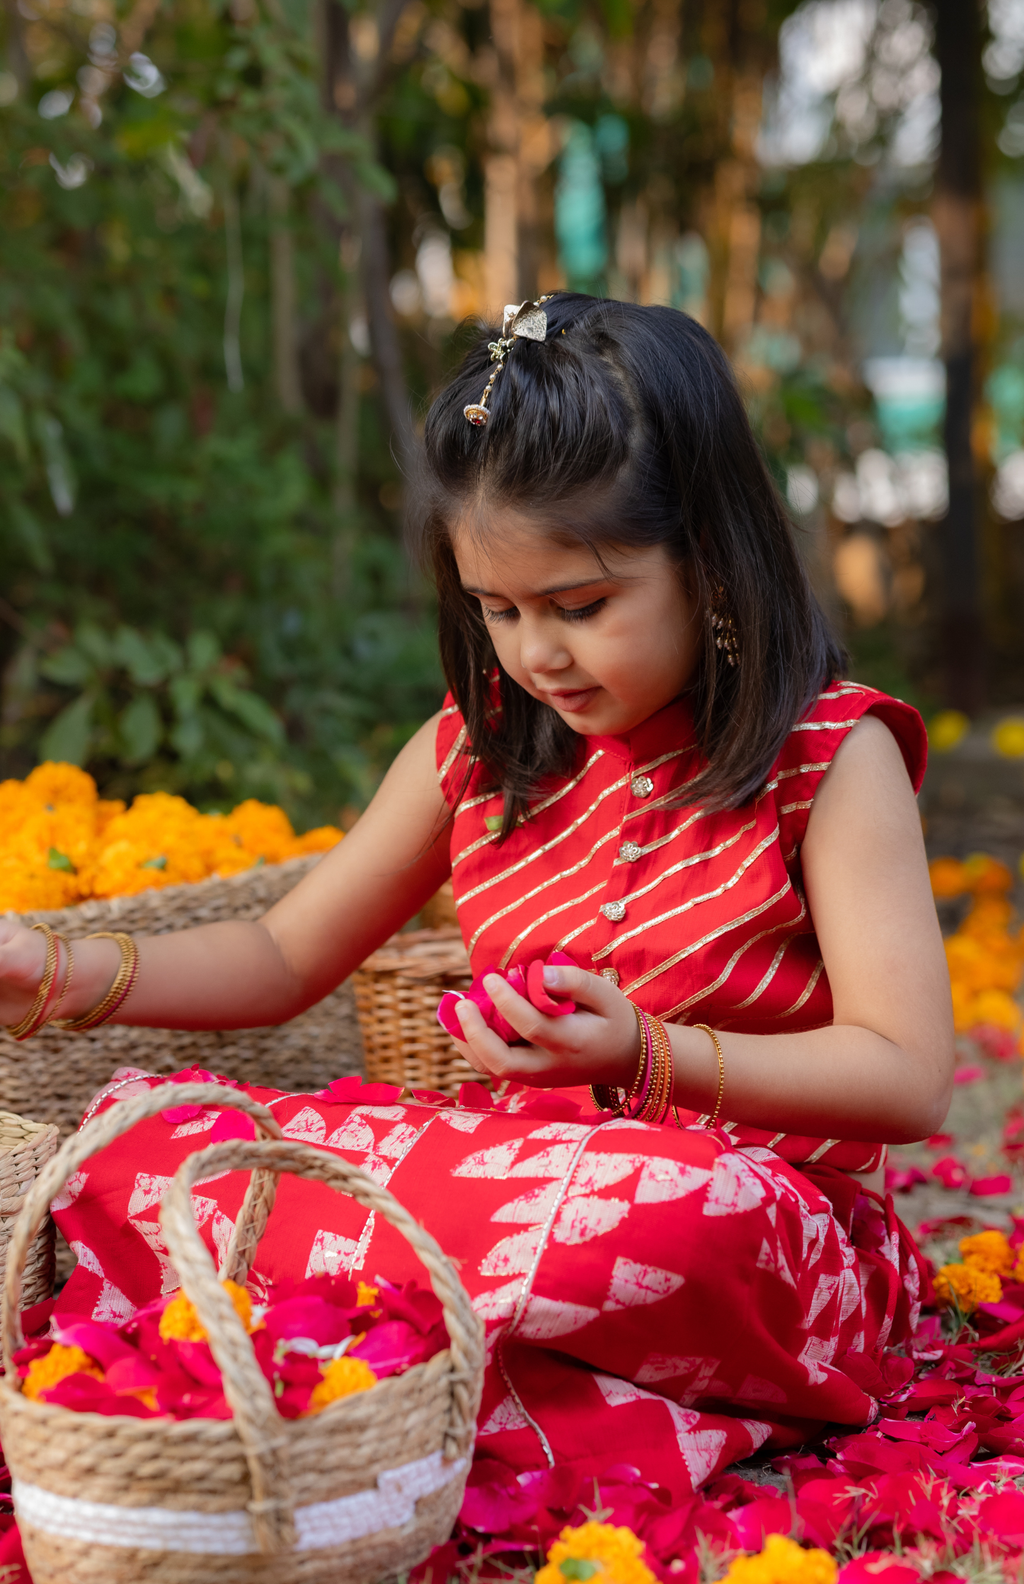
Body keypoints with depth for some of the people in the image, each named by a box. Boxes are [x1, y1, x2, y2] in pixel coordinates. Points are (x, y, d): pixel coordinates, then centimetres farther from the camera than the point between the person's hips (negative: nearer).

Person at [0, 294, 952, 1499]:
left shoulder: (830, 758, -6)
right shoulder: (477, 751, 9)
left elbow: (907, 1079, -12)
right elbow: (283, 959, 18)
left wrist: (648, 1057, -26)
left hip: (758, 1230, -3)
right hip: (515, 1169, 4)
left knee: (664, 1215, -43)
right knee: (136, 1146, -14)